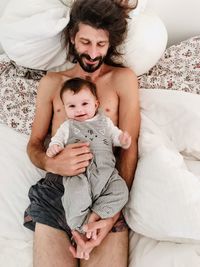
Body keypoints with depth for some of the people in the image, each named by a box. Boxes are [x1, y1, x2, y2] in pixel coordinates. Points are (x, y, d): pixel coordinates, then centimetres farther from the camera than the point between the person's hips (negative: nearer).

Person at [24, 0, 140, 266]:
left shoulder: (123, 78, 8)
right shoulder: (51, 82, 15)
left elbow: (130, 147, 0)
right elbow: (34, 144, 15)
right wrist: (50, 163, -11)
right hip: (55, 189, 2)